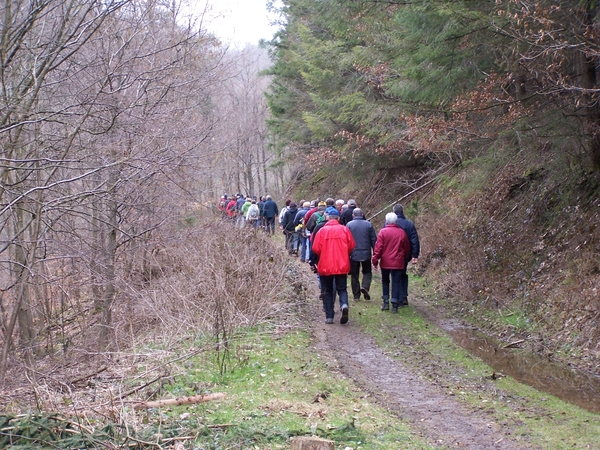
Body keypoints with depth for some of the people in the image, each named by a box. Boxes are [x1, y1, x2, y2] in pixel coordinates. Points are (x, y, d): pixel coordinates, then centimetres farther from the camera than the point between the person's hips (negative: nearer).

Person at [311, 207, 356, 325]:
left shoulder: (322, 231, -7)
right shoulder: (344, 229, -2)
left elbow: (316, 249, -8)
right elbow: (351, 246, 1)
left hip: (325, 266, -1)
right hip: (342, 266, 1)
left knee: (327, 291, 12)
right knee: (342, 289, 10)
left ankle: (329, 316, 10)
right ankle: (344, 305, -20)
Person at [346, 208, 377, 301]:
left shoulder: (349, 225, -4)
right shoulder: (368, 224, 1)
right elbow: (374, 240, 2)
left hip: (354, 254, -1)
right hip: (366, 254, 1)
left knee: (354, 274, 8)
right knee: (367, 272, 15)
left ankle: (356, 295, 9)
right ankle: (365, 287, -10)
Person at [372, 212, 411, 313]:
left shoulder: (383, 232, -8)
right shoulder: (402, 232, 1)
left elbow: (378, 247, -10)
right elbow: (407, 248, 10)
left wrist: (375, 260, -3)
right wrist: (404, 258, 26)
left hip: (385, 262, -1)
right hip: (398, 263, 1)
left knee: (385, 281, 16)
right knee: (396, 282, 4)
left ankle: (386, 302, 15)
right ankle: (395, 305, -1)